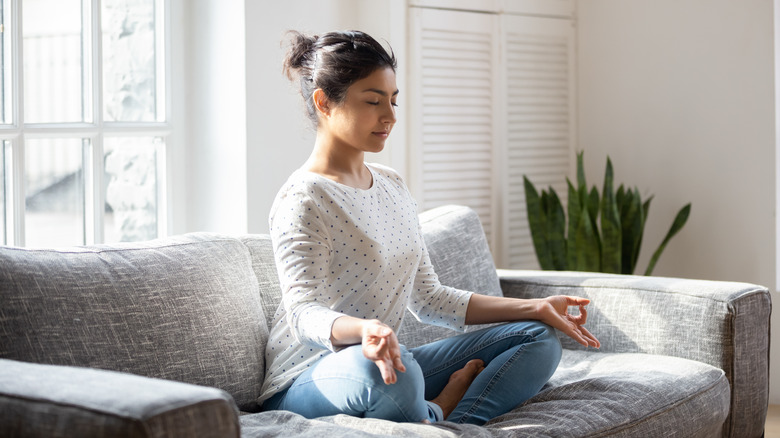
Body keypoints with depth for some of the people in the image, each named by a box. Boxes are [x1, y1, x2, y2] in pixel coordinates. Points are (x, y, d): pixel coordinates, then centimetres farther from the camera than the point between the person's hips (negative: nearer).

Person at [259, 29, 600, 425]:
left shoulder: (392, 186, 13)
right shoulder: (302, 201, -13)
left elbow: (428, 298, 15)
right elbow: (303, 312, -24)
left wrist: (535, 308, 9)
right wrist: (364, 329, -47)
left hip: (385, 364, 8)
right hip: (306, 385, -8)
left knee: (539, 338, 3)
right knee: (387, 371, -43)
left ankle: (438, 415, -17)